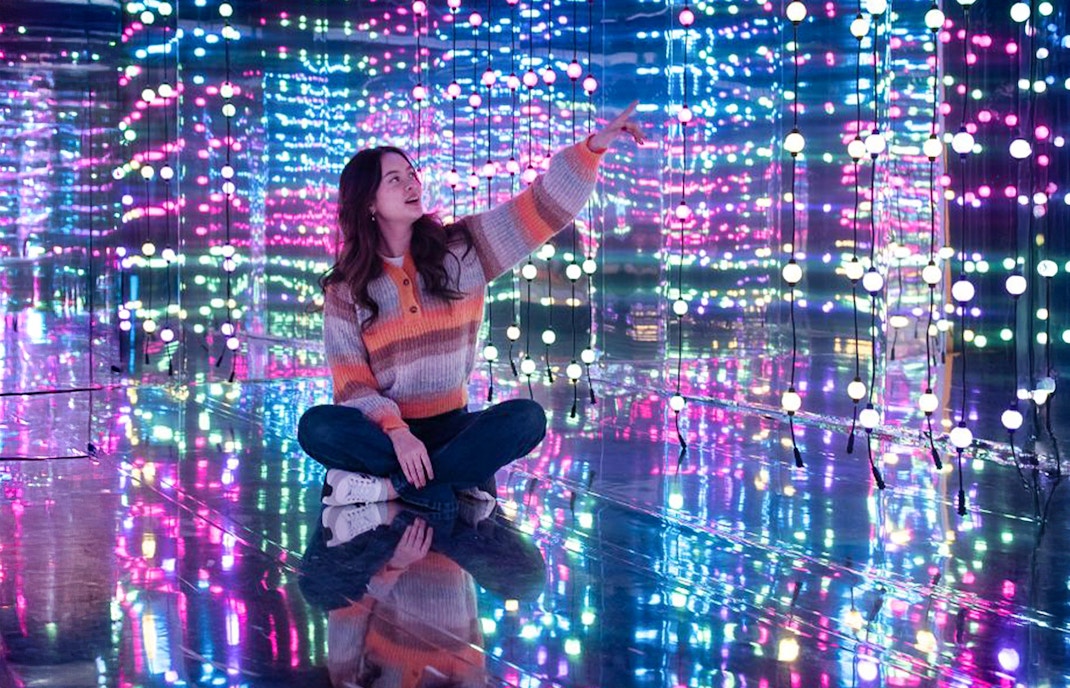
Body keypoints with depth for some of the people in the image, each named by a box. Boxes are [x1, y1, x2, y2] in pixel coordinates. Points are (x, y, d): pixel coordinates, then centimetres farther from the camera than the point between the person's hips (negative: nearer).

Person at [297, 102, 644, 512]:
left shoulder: (461, 248, 4)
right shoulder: (346, 288, -1)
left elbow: (543, 208, -4)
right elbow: (352, 383, -7)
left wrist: (591, 148, -19)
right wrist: (395, 431, -26)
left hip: (450, 425, 2)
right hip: (385, 427, -2)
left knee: (527, 419, -28)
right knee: (317, 427, -32)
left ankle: (387, 485, -28)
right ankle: (453, 482, -29)